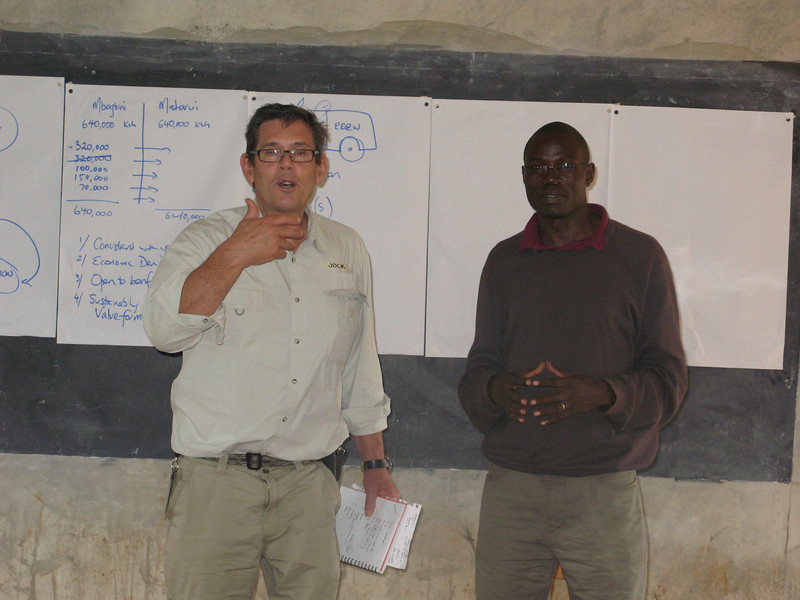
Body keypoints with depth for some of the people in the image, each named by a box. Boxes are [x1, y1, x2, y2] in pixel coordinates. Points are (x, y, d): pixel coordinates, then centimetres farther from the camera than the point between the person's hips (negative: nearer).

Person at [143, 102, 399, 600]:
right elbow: (165, 329, -14)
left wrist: (376, 465, 19)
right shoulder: (207, 240, 3)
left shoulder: (348, 251, 13)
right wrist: (236, 255, -16)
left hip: (310, 488, 3)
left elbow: (361, 373, 19)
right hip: (217, 481, -3)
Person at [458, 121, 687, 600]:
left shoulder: (641, 256, 2)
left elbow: (668, 377, 0)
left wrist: (601, 393, -19)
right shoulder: (504, 260, 12)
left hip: (604, 493, -2)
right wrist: (497, 390, -12)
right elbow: (478, 368, 12)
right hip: (509, 488, 2)